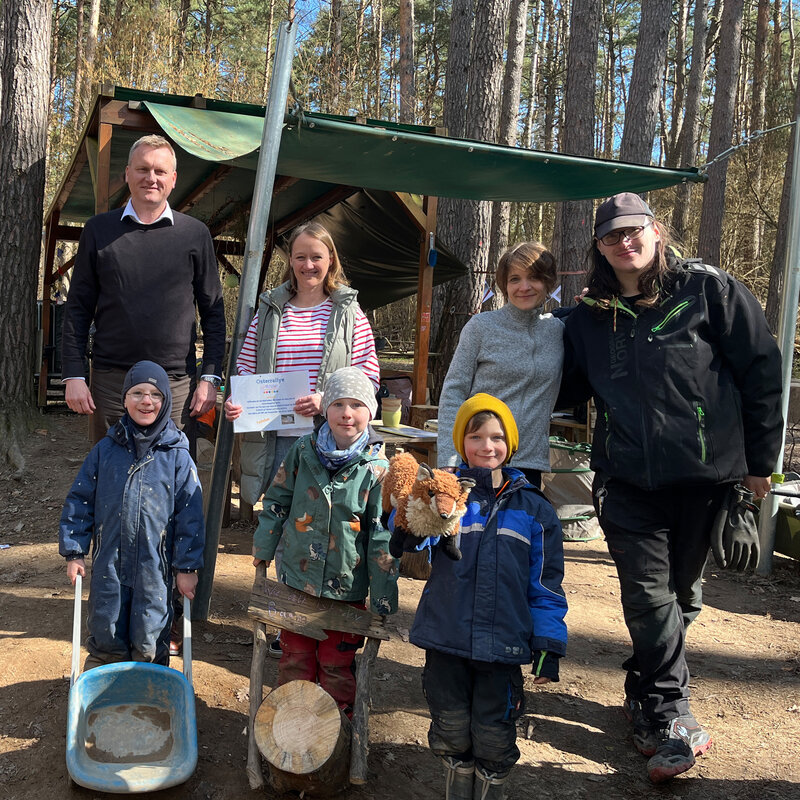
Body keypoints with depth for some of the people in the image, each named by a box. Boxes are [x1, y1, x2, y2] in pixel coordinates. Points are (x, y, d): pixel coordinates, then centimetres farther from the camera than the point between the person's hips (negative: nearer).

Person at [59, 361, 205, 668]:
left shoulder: (177, 456, -5)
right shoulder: (105, 450, 1)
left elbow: (190, 515, -3)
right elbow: (79, 501, 6)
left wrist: (187, 567, -4)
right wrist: (74, 552, 3)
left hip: (155, 567, -1)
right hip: (108, 563, 2)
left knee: (149, 643, 6)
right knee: (105, 638, 11)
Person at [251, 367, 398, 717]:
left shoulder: (378, 468, -11)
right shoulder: (303, 451, -4)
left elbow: (382, 537, -8)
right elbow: (277, 501, 8)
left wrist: (383, 598, -7)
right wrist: (263, 550, 11)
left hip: (347, 586, -2)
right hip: (297, 576, 3)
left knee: (336, 662, 12)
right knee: (295, 656, 17)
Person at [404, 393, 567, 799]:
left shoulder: (533, 508, 4)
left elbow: (546, 583, 6)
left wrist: (549, 644, 2)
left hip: (503, 644, 0)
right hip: (445, 641, 0)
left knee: (494, 737, 10)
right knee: (451, 732, 14)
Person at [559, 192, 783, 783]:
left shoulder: (708, 290, -2)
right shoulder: (590, 317, 8)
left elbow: (762, 372, 0)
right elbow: (571, 387, 21)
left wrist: (760, 460, 0)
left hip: (706, 474, -1)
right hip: (628, 480, 2)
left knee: (681, 593, 11)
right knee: (648, 593, -6)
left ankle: (645, 694, 31)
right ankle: (671, 716, 7)